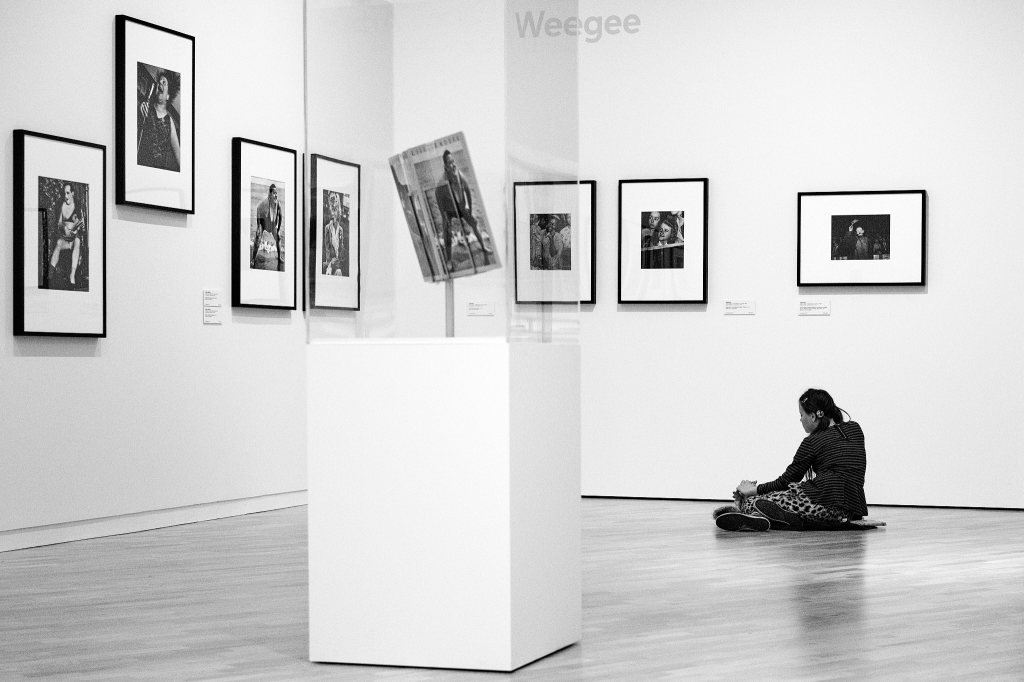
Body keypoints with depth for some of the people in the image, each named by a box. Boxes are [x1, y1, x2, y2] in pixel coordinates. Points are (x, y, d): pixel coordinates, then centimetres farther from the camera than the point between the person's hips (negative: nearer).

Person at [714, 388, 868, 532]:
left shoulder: (812, 442, 3)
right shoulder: (855, 429, 18)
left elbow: (785, 481, 11)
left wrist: (754, 490, 24)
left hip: (825, 503, -7)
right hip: (852, 512, 7)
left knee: (752, 501, 2)